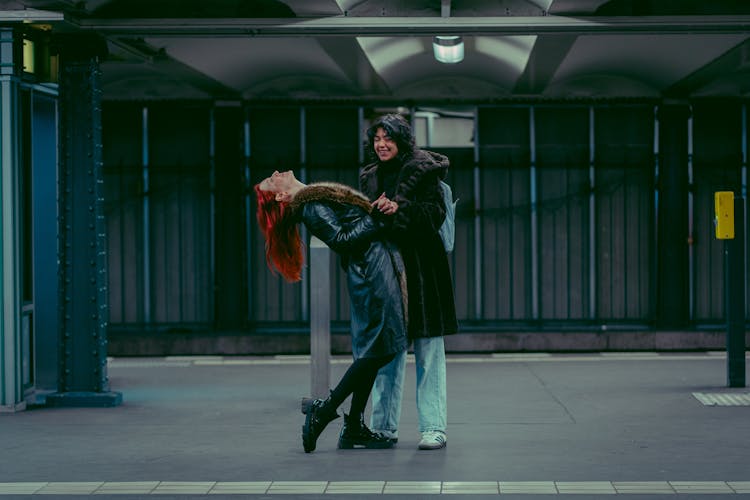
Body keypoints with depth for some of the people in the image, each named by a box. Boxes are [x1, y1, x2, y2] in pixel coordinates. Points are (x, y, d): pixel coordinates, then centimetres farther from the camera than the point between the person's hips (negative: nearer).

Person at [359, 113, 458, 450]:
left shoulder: (422, 170, -2)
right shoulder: (369, 176, 15)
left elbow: (436, 213, -11)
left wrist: (399, 208, -22)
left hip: (420, 268, -5)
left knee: (428, 350, -5)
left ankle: (434, 428, -4)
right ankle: (384, 426, 13)